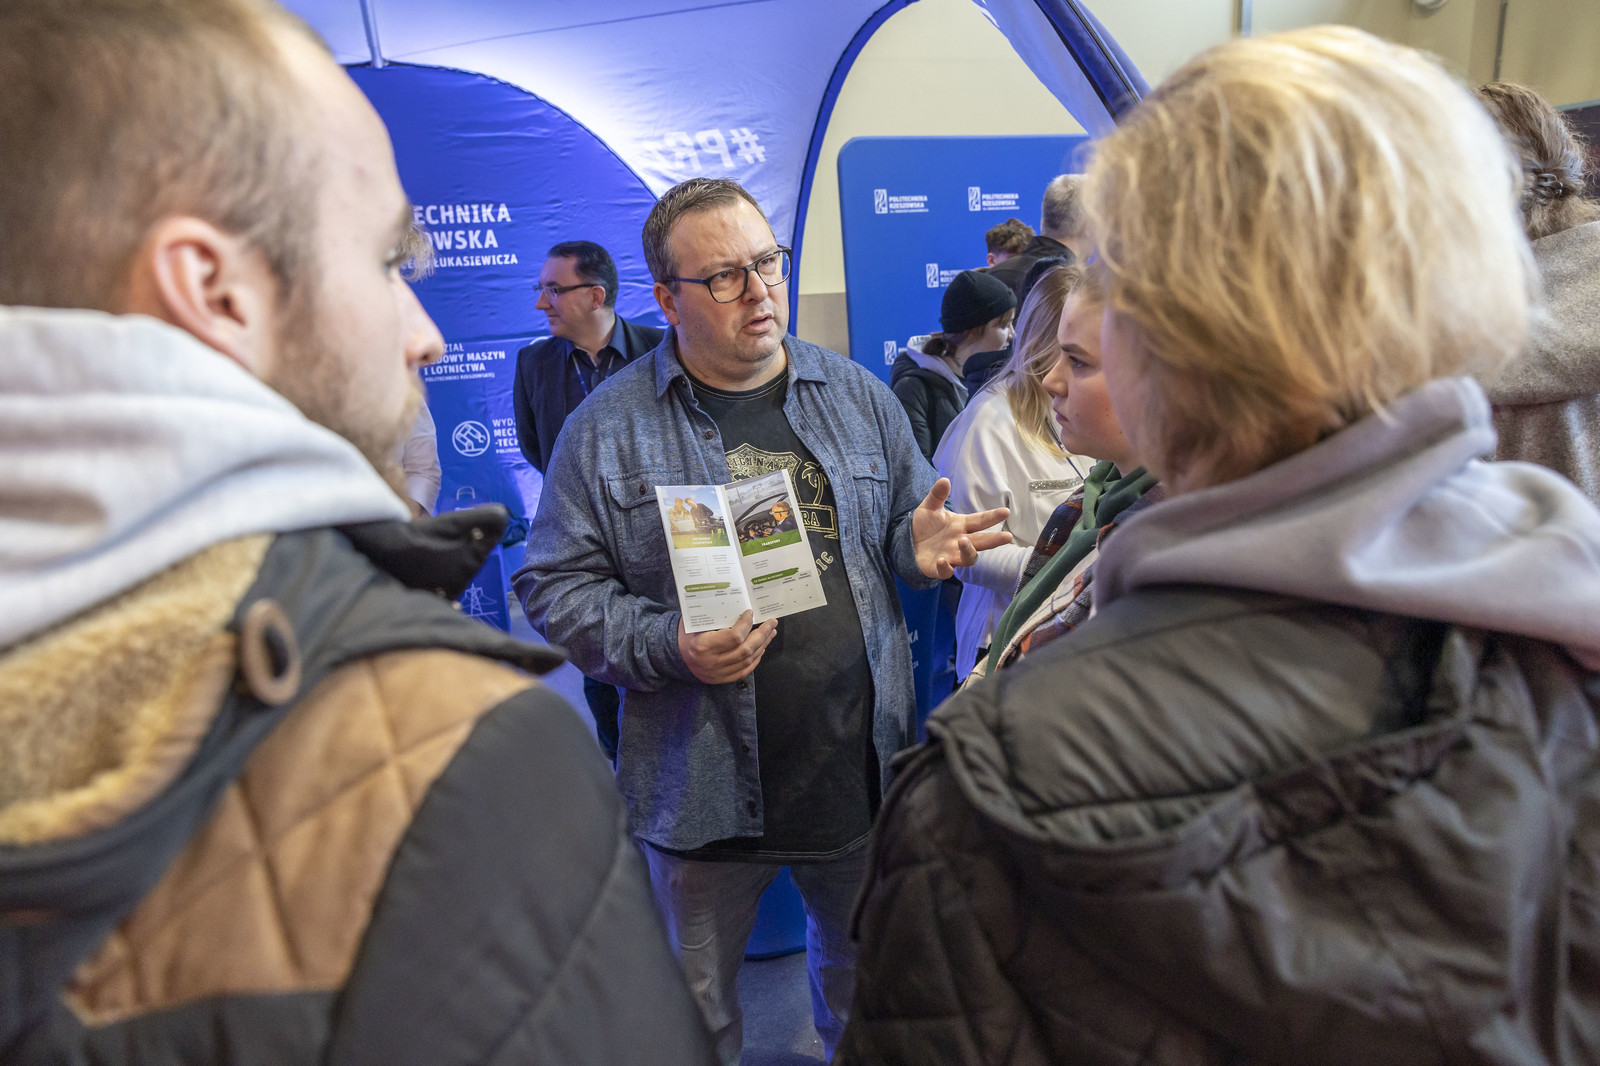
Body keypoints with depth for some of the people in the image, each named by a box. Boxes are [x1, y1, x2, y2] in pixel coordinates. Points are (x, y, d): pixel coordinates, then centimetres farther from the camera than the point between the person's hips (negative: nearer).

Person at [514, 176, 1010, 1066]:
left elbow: (907, 531, 11)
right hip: (705, 783, -2)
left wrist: (923, 547, -12)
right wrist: (669, 647, -21)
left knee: (866, 969, 27)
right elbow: (557, 587, -6)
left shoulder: (858, 395, 2)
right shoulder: (607, 428, -7)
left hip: (861, 763, 3)